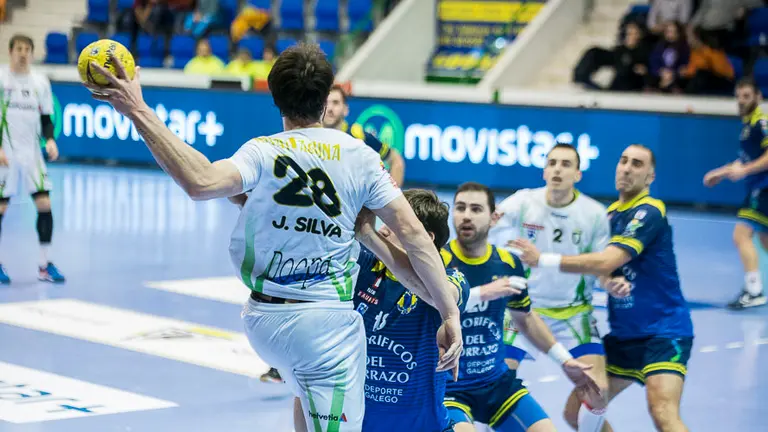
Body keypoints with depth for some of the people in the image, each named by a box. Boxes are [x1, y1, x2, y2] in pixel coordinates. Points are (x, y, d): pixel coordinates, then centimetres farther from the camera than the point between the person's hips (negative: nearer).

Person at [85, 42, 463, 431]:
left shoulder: (265, 152, -10)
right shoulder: (360, 158, -4)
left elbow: (200, 182, -31)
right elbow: (413, 234, -7)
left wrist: (138, 112, -28)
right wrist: (450, 315, -2)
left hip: (263, 322, 2)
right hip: (328, 325, -2)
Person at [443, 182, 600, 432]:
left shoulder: (508, 264, 2)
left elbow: (525, 318, 19)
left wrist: (564, 360, 19)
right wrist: (483, 292, -35)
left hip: (497, 383, 6)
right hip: (446, 386, -5)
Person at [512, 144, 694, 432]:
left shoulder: (649, 213, -15)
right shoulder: (611, 213, 9)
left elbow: (606, 262, -25)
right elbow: (604, 269, 16)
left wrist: (543, 259, -22)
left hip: (663, 330, -8)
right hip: (623, 334, 8)